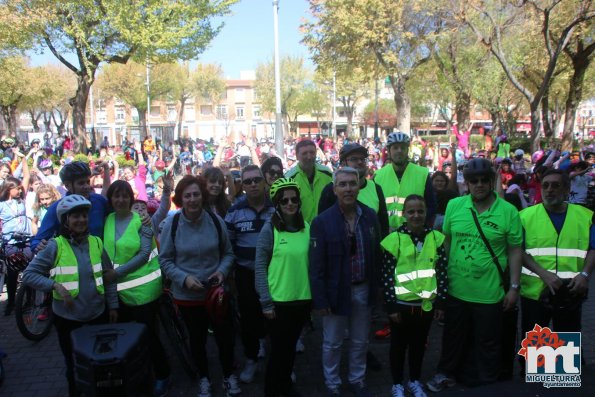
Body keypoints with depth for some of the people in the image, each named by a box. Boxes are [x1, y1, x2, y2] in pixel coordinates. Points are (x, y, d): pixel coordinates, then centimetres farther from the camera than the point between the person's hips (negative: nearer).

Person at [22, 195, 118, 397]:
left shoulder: (96, 243, -1)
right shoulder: (55, 246, -11)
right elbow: (29, 274, -9)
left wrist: (113, 305, 7)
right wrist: (55, 285, -22)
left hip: (98, 315, 3)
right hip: (67, 318, -3)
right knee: (75, 366, 15)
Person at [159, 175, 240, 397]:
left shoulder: (215, 220, -11)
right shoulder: (171, 224, -14)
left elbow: (228, 252, 2)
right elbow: (165, 260, -6)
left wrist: (222, 270, -15)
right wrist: (184, 278, -19)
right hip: (187, 295, 0)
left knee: (225, 336, 13)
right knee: (197, 339, 19)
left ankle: (229, 375, 39)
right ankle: (203, 377, 44)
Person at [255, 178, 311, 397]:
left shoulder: (306, 227, 0)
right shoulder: (269, 229, -12)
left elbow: (311, 262, 8)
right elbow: (260, 267, -9)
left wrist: (316, 295, 7)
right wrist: (266, 302, -12)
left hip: (302, 299, 4)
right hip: (278, 301, -4)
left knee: (291, 346, 20)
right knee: (278, 348, 9)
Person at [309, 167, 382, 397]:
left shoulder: (370, 216, -2)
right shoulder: (322, 221, -14)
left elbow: (377, 254, 5)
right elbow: (316, 266, -13)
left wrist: (376, 287, 5)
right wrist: (320, 299, -13)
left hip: (363, 289, 4)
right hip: (336, 290, -3)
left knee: (360, 342, 20)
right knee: (332, 343, 13)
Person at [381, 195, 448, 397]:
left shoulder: (436, 238, -2)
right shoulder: (394, 239, -11)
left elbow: (442, 272, 3)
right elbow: (387, 275, -8)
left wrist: (441, 302, 2)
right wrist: (391, 306, -9)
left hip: (427, 303, 3)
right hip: (402, 304, -2)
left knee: (419, 344, 18)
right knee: (399, 345, 13)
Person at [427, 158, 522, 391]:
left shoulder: (508, 211, -8)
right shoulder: (454, 206, -2)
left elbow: (515, 251, -5)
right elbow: (446, 241, 5)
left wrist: (514, 287, -5)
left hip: (489, 293, -2)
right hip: (456, 289, 2)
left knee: (488, 343, 14)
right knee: (454, 336, 19)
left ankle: (486, 384, 35)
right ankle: (447, 373, 41)